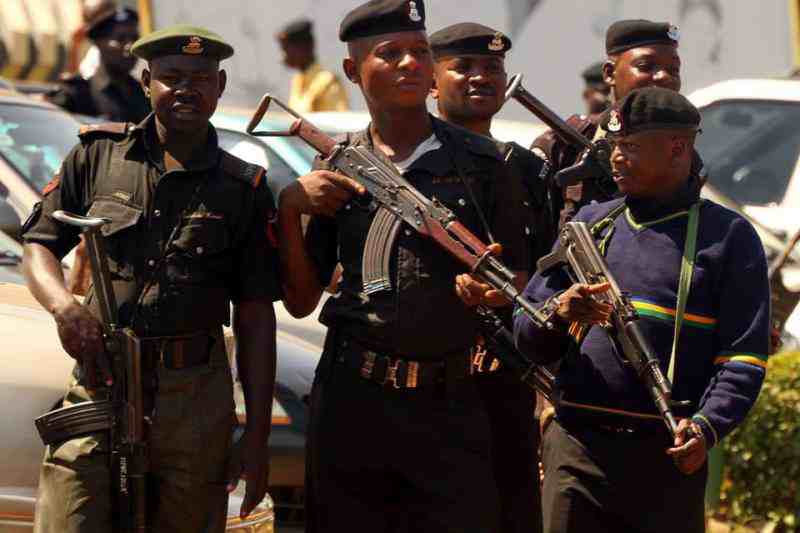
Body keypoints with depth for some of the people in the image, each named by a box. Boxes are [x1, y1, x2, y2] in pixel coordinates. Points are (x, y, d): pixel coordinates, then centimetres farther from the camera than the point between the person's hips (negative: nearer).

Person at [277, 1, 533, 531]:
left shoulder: (482, 162, 4)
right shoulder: (337, 170, 7)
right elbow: (301, 301, 9)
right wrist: (288, 207, -4)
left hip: (450, 406, -1)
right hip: (352, 403, 1)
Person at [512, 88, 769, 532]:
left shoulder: (728, 236, 5)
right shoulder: (590, 223, 16)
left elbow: (743, 357, -2)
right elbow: (528, 338, 14)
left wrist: (708, 426, -19)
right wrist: (559, 313, -9)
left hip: (670, 455, -3)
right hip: (578, 446, 3)